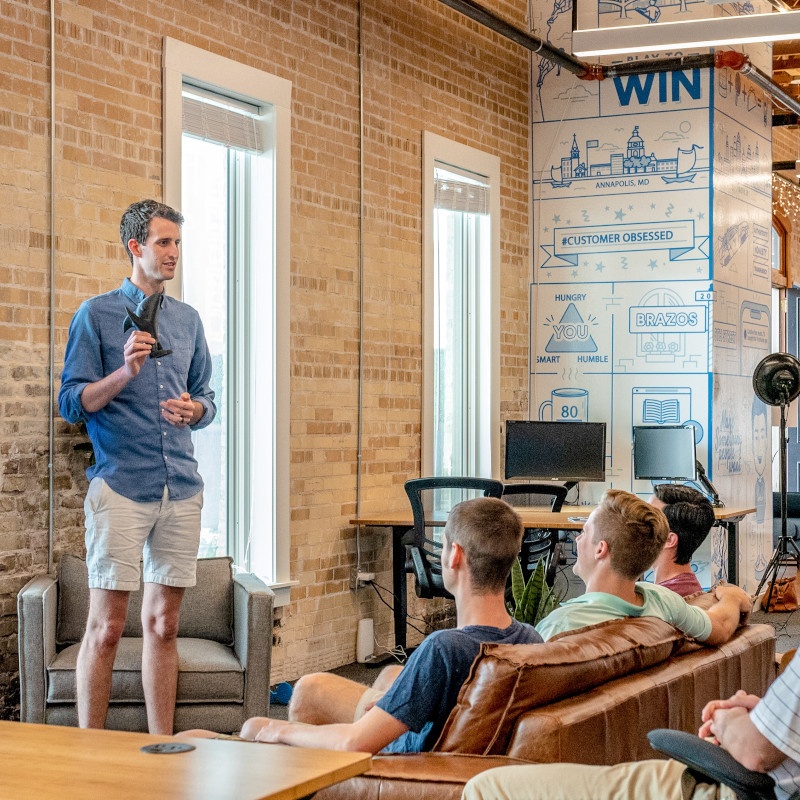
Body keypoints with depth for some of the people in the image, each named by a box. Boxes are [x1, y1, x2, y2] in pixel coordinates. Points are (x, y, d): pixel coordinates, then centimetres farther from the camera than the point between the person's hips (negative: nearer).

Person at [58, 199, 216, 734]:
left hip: (182, 486, 5)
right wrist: (124, 373, -19)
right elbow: (72, 403, -4)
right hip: (122, 485, -5)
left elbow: (207, 398, 21)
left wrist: (194, 410, -2)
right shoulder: (96, 315, 1)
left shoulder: (188, 319, 16)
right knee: (106, 627, -4)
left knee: (164, 625, 9)